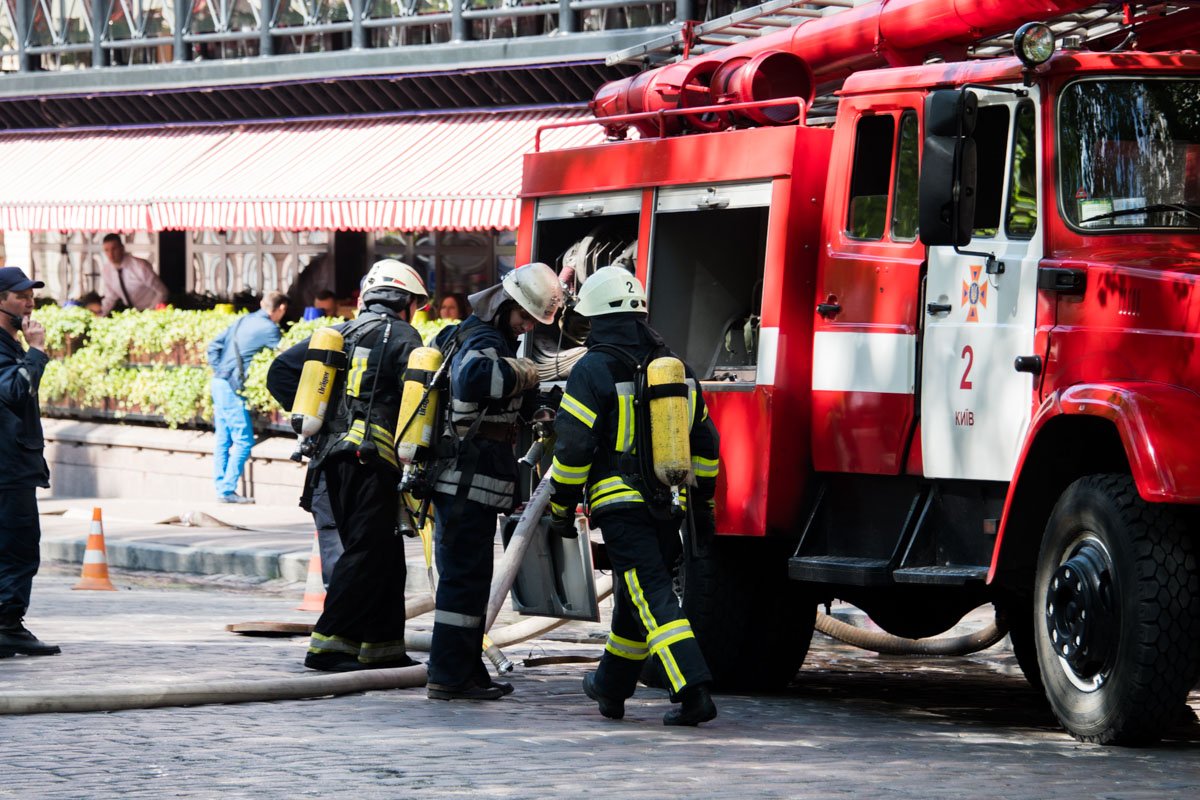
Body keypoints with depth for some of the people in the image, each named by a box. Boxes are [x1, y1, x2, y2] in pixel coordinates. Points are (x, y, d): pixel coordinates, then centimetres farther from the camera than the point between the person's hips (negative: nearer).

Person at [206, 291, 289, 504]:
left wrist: (219, 371, 13)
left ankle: (221, 488, 13)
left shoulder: (243, 321, 16)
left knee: (223, 439, 11)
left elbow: (214, 346, 15)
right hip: (232, 388, -9)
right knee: (243, 440, -5)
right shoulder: (268, 328, -8)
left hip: (219, 382, 9)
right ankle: (228, 490, -6)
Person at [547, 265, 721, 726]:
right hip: (668, 506, 6)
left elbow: (573, 446, -11)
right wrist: (702, 504, 25)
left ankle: (694, 693, -23)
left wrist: (561, 508, -2)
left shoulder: (592, 371, -8)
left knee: (652, 600, -11)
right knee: (633, 598, 20)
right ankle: (611, 688, 34)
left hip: (620, 504, -6)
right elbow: (704, 442, 18)